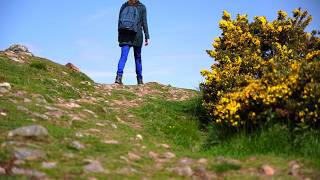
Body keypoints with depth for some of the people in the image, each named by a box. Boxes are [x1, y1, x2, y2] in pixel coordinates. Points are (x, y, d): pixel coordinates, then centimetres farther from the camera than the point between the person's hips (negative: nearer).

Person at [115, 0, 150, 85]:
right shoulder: (142, 7, 1)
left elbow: (119, 22, 6)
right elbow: (144, 23, -3)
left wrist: (119, 36, 11)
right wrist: (147, 37, -1)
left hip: (124, 36, 1)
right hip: (137, 36, -1)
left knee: (123, 56, -6)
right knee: (138, 57, 10)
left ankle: (119, 76, -26)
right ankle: (140, 79, 16)